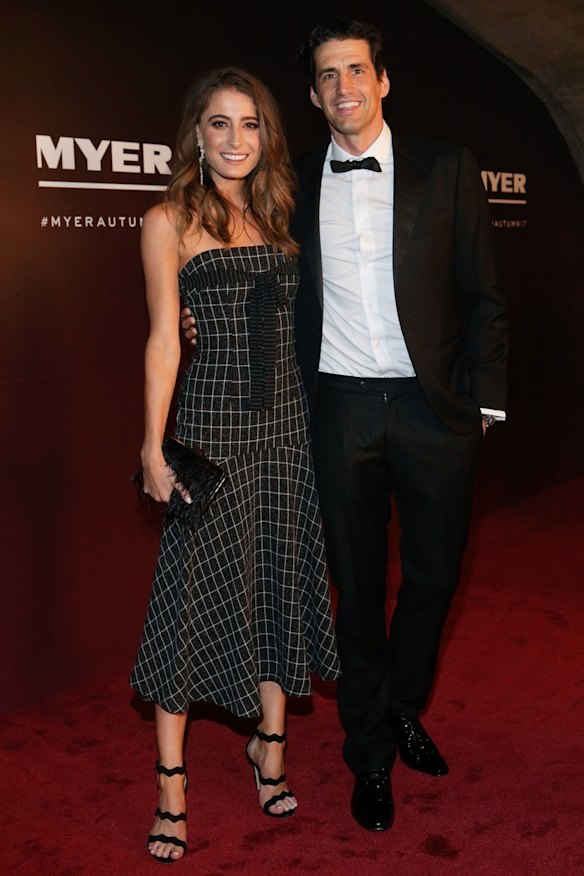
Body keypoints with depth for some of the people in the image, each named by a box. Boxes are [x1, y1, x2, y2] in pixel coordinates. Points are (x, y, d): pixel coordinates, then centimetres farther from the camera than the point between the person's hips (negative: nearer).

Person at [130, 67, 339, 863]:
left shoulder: (280, 217, 11)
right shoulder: (169, 222, -2)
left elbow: (296, 326, 13)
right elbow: (164, 339, -6)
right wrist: (154, 448, -10)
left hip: (285, 424, 5)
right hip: (209, 427, -5)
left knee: (281, 584, 11)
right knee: (193, 591, 0)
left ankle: (270, 744, 29)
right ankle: (172, 782, 13)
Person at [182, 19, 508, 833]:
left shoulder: (446, 168, 2)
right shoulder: (294, 183, 7)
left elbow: (481, 296, 2)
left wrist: (484, 400, -3)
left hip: (431, 405, 0)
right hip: (340, 408, 1)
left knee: (435, 572, 11)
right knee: (358, 585, 9)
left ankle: (404, 709, 39)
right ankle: (370, 754, 27)